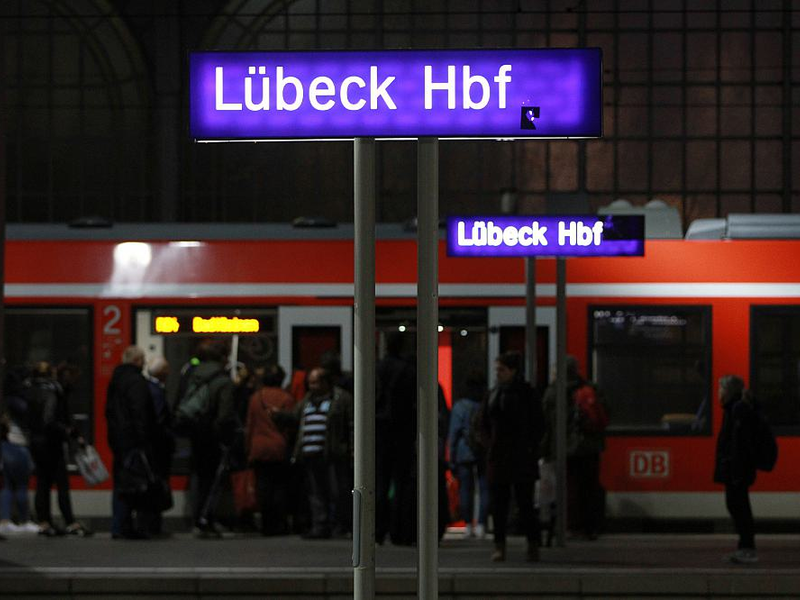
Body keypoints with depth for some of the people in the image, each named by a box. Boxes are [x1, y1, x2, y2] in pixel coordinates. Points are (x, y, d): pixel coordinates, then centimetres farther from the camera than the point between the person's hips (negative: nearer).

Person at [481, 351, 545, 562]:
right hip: (498, 456, 5)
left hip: (521, 457, -5)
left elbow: (539, 424, -2)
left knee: (524, 501, -4)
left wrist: (531, 448, -8)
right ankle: (499, 546, 7)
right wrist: (490, 445, 4)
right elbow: (486, 424, 17)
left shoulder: (525, 393, -3)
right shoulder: (493, 394, 10)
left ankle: (533, 546, 2)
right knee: (498, 502, 3)